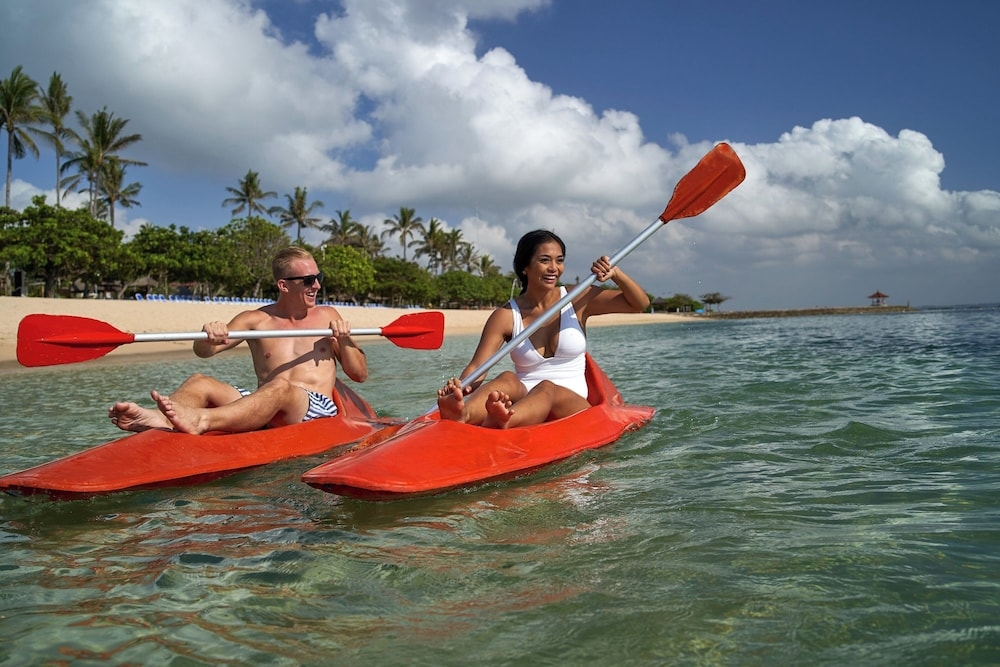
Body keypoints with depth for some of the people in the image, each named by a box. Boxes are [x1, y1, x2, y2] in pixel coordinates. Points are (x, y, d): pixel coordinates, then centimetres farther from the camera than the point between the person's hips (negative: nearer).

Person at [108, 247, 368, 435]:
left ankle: (200, 421, -58)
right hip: (265, 410, 3)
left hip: (318, 408, -2)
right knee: (200, 381, -19)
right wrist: (208, 337, -18)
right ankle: (156, 418, -52)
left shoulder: (328, 317, 16)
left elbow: (361, 375, 14)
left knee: (280, 388, -36)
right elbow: (203, 352, 5)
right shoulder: (255, 320, 15)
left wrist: (343, 342, -4)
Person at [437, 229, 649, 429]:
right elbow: (477, 368, -7)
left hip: (574, 405, 0)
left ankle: (500, 422, -68)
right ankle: (462, 415, -67)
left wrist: (615, 274, -11)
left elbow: (639, 304, 7)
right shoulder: (506, 316, 1)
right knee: (507, 380, -33)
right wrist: (461, 386, -30)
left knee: (547, 389, -34)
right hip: (523, 403, 0)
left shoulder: (578, 300, 6)